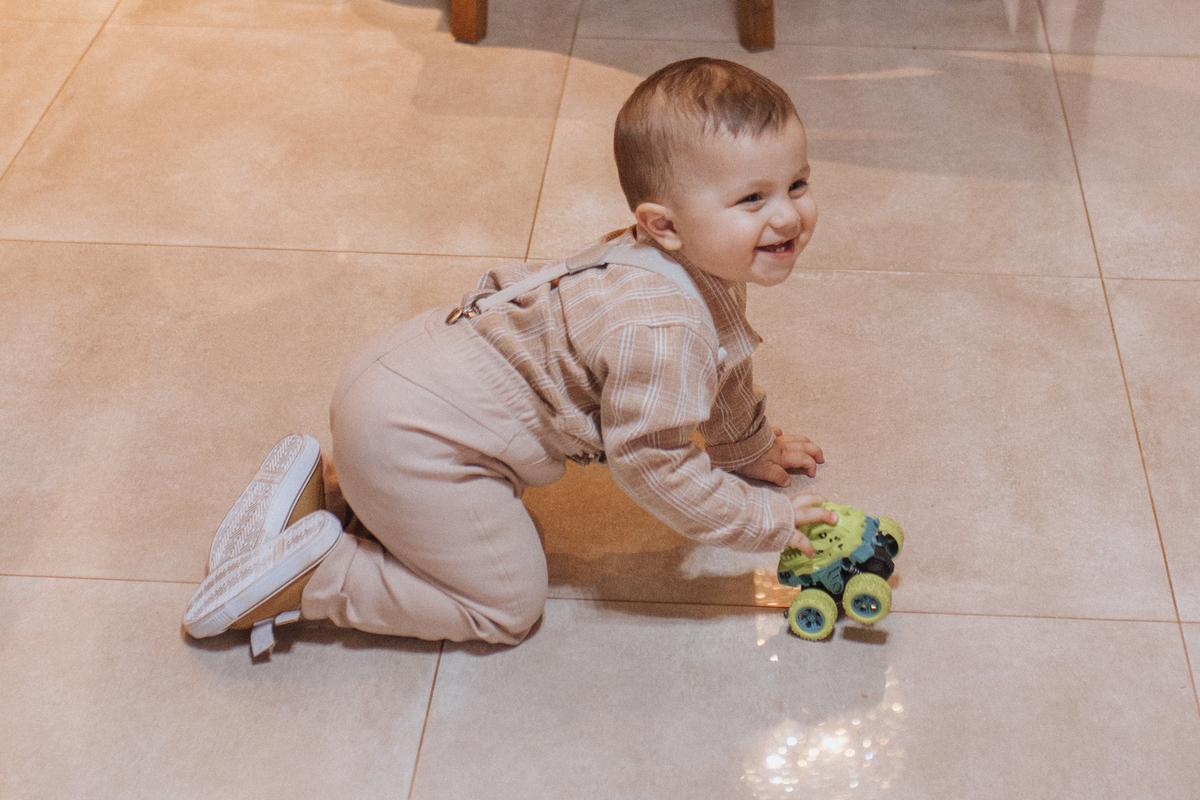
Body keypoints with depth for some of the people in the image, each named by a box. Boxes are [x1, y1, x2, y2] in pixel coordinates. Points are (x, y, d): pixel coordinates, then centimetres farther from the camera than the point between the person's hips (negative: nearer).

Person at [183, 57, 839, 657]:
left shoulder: (707, 271, 4)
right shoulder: (657, 332, -28)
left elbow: (717, 369, 25)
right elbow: (651, 464, -21)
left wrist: (751, 449, 37)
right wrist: (765, 520, -11)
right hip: (411, 441, -10)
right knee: (507, 606, -1)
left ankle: (323, 487, 22)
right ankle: (312, 569, -1)